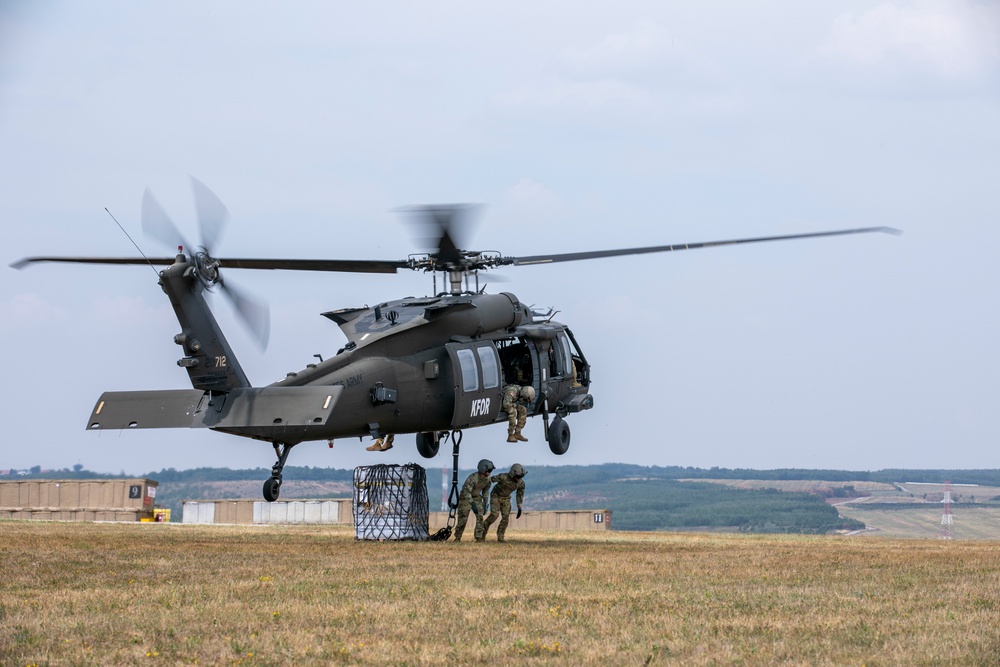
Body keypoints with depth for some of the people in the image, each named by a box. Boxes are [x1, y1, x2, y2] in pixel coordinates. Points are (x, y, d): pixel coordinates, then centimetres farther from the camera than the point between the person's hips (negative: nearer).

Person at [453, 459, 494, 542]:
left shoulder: (488, 479, -11)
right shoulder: (473, 477, -32)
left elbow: (486, 491, 6)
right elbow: (466, 491, -34)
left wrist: (485, 504, 6)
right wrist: (473, 504, -41)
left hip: (477, 497, 5)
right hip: (465, 497, -5)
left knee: (480, 517, -11)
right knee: (463, 518, -7)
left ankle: (479, 538, -8)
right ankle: (458, 537, 11)